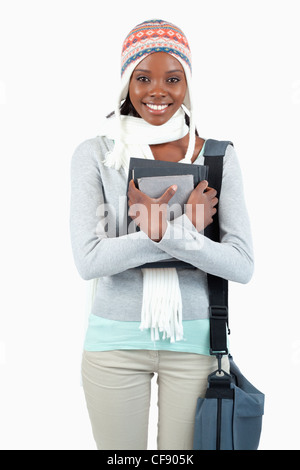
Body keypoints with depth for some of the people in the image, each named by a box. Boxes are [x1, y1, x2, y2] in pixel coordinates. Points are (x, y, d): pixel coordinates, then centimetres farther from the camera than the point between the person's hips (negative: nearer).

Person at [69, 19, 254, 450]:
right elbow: (88, 260, -15)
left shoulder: (219, 157, -2)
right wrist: (188, 229, -19)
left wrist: (166, 231, -23)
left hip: (195, 341, 1)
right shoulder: (95, 155, -5)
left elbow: (243, 266, -9)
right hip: (115, 341, 0)